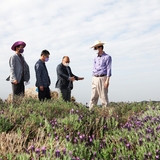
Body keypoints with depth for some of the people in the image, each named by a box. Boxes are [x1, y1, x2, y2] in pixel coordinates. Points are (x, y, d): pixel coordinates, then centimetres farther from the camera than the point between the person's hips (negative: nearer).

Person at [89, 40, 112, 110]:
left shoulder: (107, 57, -1)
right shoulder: (95, 58, 18)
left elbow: (108, 69, -8)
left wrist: (107, 80, -15)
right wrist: (93, 80, 14)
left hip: (102, 78, -6)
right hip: (95, 79, 6)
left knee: (103, 97, -4)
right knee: (93, 97, 3)